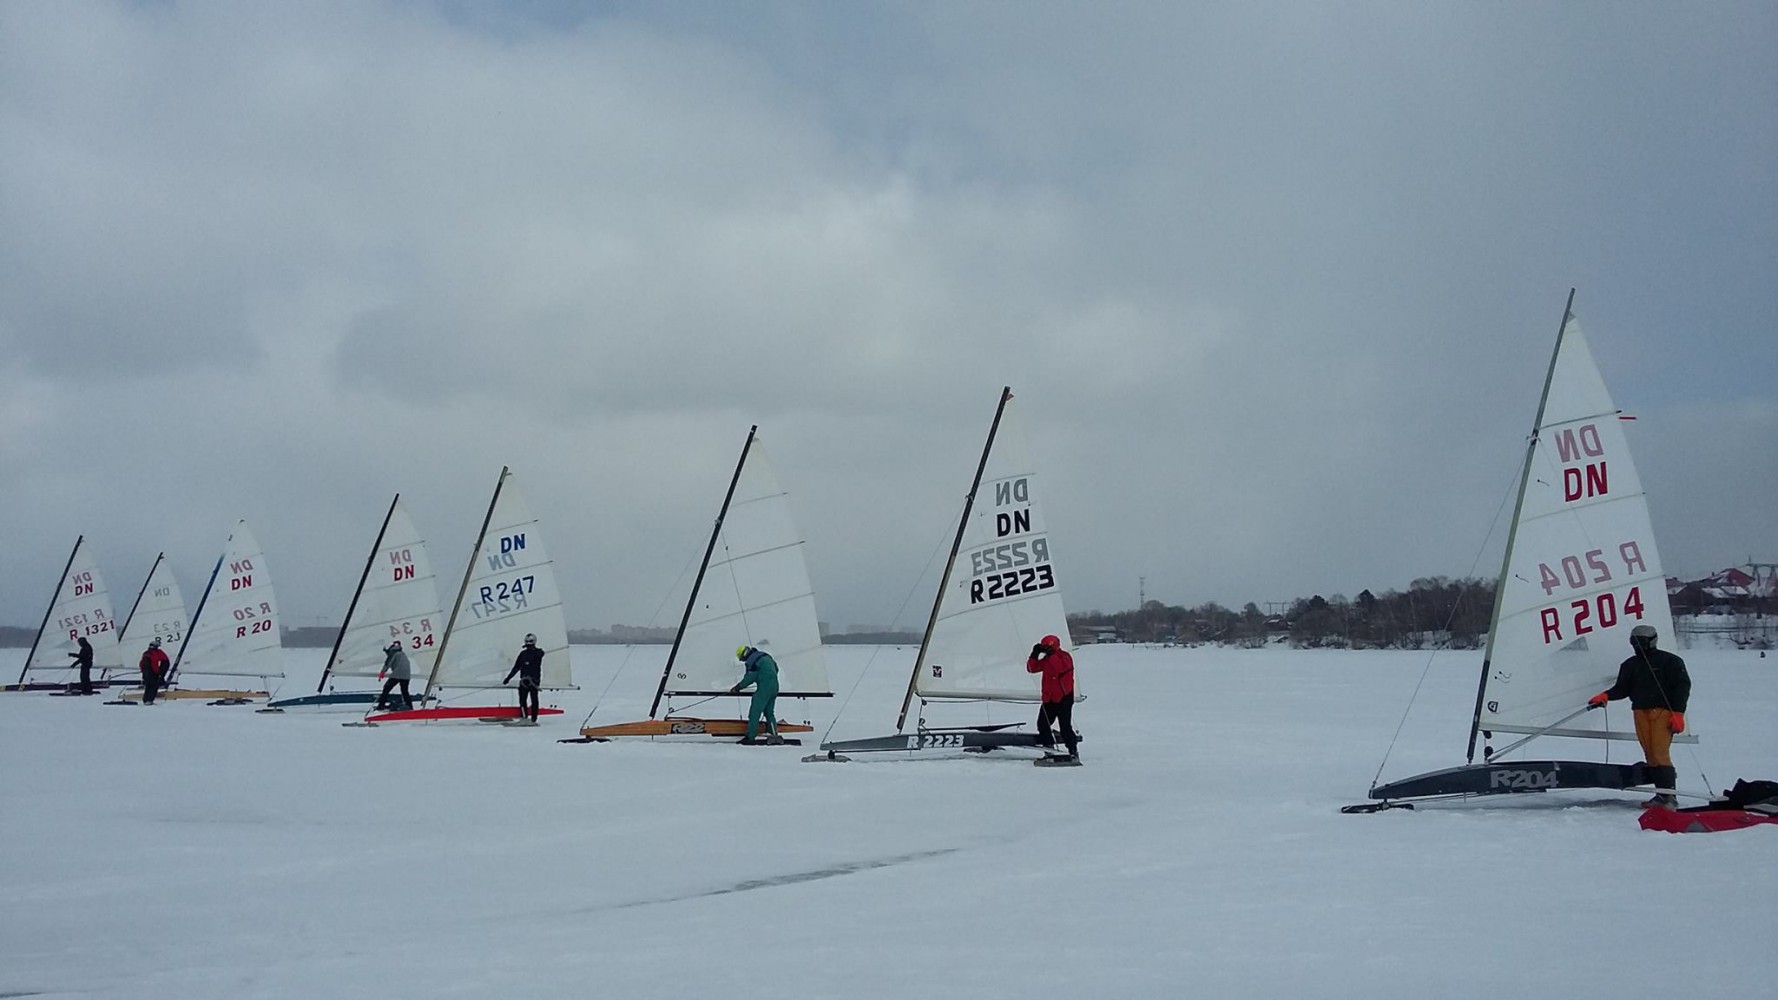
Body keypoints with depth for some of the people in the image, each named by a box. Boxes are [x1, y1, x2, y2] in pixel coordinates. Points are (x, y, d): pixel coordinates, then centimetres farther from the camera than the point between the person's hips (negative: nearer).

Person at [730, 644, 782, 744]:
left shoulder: (751, 661, -9)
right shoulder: (766, 656, 17)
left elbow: (749, 678, -11)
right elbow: (776, 669, 23)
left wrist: (738, 687, -2)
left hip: (764, 687, -9)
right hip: (775, 687, 9)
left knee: (754, 712, -4)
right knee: (769, 712, 17)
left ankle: (750, 737, -5)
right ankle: (775, 735, 12)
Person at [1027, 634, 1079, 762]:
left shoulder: (1065, 657, -9)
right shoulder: (1046, 660, 11)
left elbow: (1060, 667, -29)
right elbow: (1032, 668, 8)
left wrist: (1051, 654, -28)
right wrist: (1034, 655, -5)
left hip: (1064, 698, -7)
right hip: (1049, 699, 7)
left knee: (1065, 726, -11)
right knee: (1043, 725, 6)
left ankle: (1074, 753, -5)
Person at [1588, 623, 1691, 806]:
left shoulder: (1669, 661, 2)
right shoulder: (1630, 665, 17)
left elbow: (1682, 686, -1)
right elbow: (1622, 688, 13)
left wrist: (1678, 712, -9)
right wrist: (1605, 696, -6)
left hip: (1663, 711, -5)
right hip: (1640, 712, 6)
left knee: (1660, 752, -15)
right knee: (1650, 754, 0)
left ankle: (1668, 794, -15)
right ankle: (1662, 792, 3)